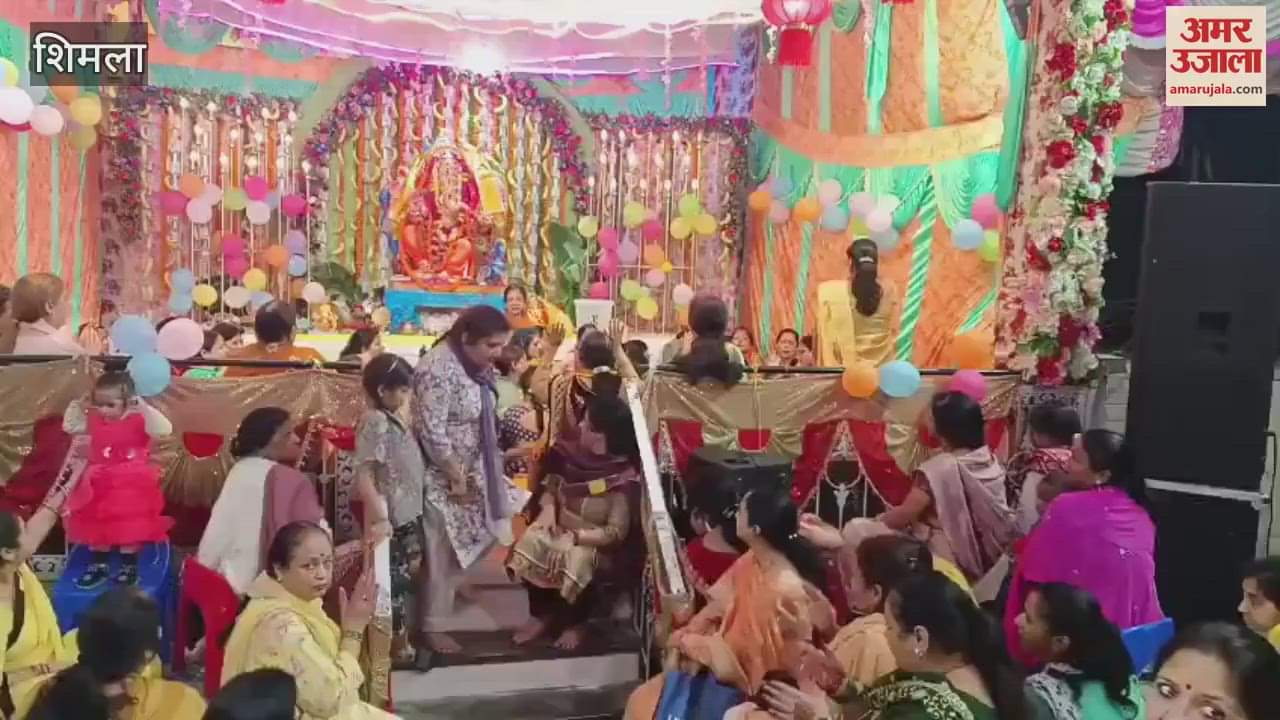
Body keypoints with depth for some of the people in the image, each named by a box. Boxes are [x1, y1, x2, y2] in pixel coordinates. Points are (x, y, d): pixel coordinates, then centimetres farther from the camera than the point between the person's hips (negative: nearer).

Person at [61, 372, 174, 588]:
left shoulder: (139, 421, -16)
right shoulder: (94, 421, 1)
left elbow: (164, 430, -32)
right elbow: (69, 426, 13)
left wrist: (144, 408, -36)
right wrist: (78, 405, 2)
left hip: (131, 487, -5)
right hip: (100, 486, 6)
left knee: (129, 528, 3)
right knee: (97, 525, 13)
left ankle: (129, 567, 18)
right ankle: (100, 565, 29)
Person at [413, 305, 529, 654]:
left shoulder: (477, 366, 4)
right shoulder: (438, 369, -25)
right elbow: (432, 433, -27)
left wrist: (472, 473, 7)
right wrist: (457, 477, -19)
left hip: (473, 469, 9)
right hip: (441, 475, -9)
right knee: (441, 553, 1)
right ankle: (433, 627, 17)